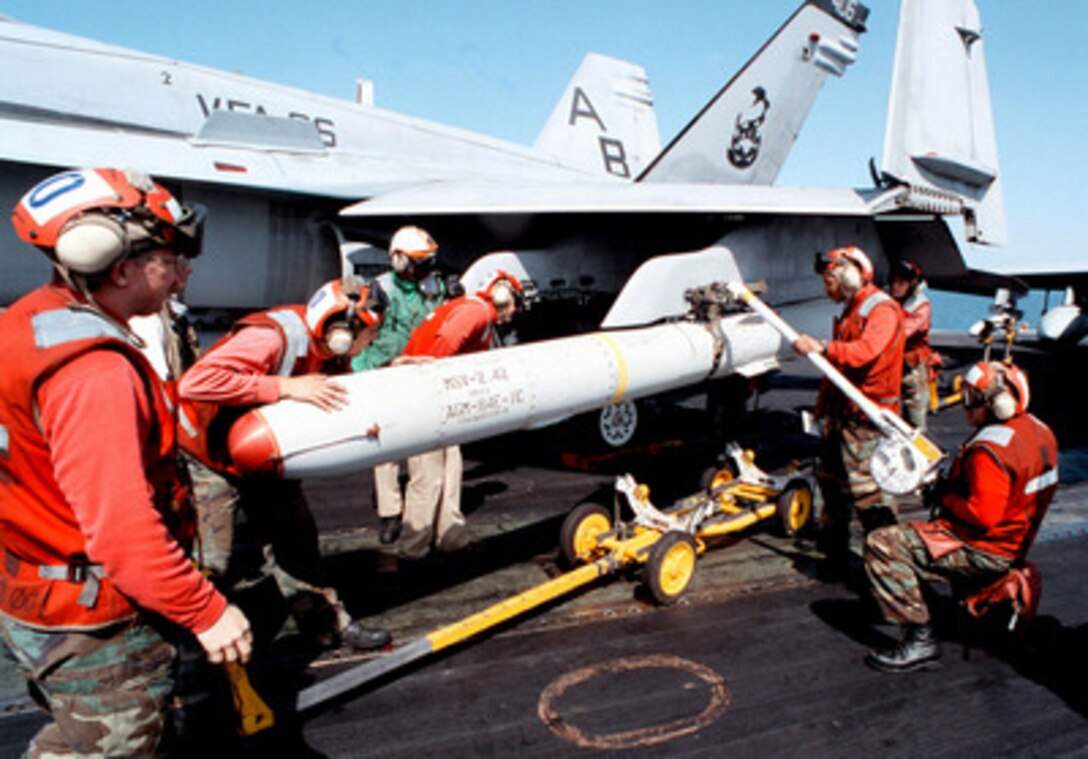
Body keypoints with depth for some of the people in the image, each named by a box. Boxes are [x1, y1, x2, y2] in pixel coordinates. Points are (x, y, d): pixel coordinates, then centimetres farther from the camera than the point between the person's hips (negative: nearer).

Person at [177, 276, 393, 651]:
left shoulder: (334, 355, -7)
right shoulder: (272, 336, -33)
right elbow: (195, 383, -42)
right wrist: (284, 387, -42)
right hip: (208, 451, -8)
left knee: (294, 535, 13)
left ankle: (325, 622, 27)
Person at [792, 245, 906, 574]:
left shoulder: (882, 310, -9)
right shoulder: (850, 311, 20)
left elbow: (866, 351, -27)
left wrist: (823, 349, -31)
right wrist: (823, 403, 23)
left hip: (865, 415, -9)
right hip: (839, 412, 9)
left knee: (866, 486, -10)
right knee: (832, 480, 13)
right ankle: (834, 552, 24)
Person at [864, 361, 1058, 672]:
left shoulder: (989, 449, -28)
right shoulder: (1039, 430, 4)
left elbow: (982, 516, -31)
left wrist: (945, 497, -14)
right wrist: (951, 486, 10)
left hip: (986, 550, -11)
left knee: (882, 545, -20)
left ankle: (919, 639, -17)